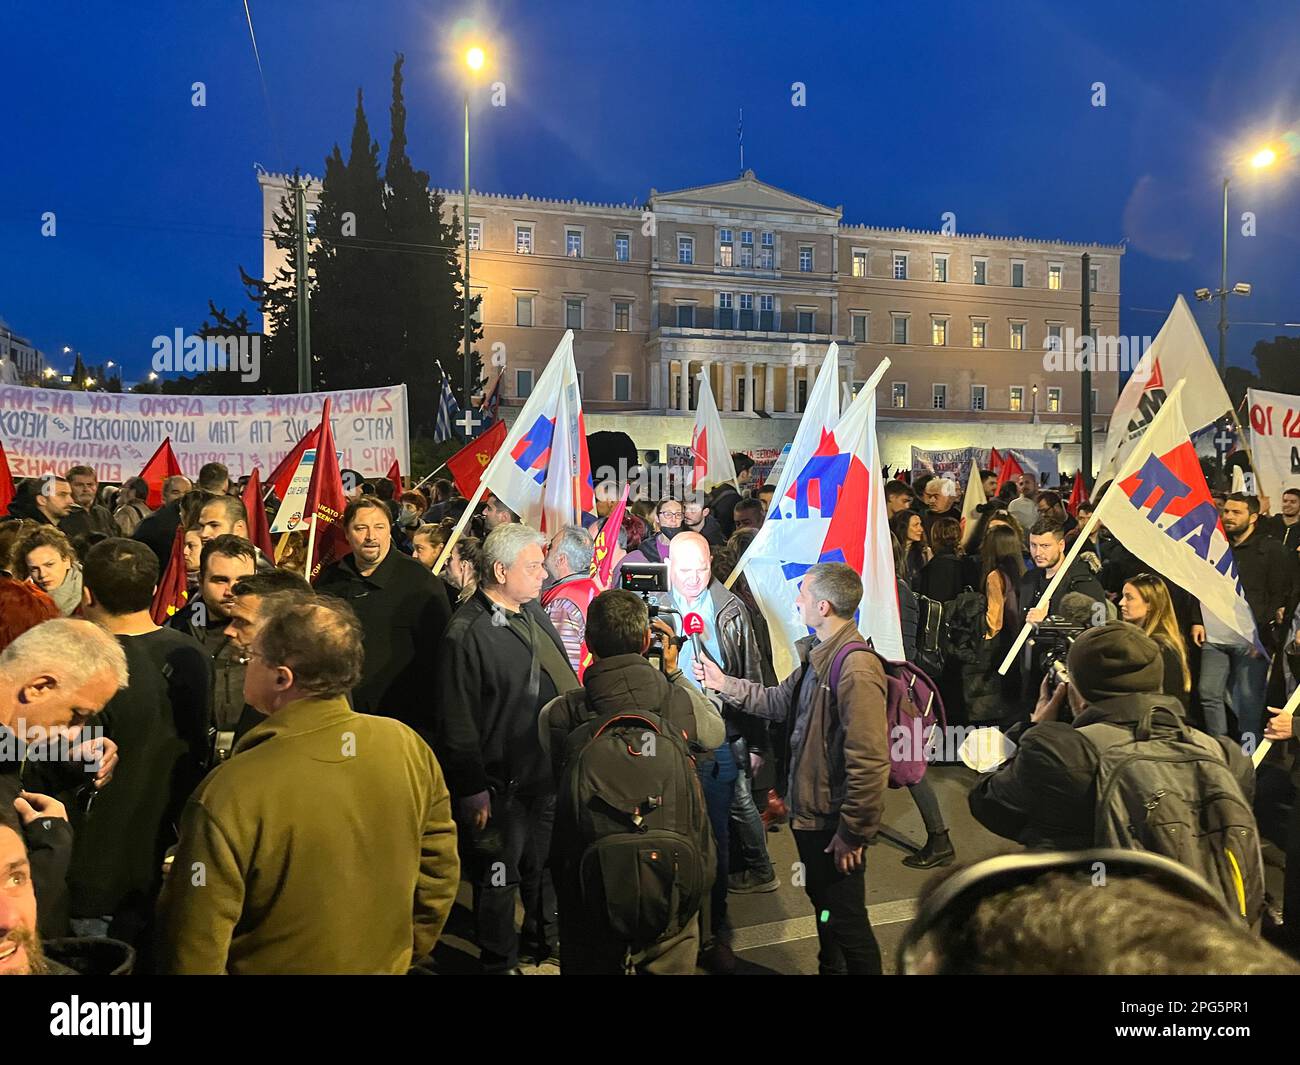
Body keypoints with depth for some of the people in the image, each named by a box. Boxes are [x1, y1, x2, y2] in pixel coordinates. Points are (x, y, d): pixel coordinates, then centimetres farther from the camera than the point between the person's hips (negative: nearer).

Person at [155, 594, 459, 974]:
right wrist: (407, 950, 10)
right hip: (389, 964, 3)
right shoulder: (410, 748, -17)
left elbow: (195, 951, -21)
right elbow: (440, 874, -5)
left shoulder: (227, 795, -30)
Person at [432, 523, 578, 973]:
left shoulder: (535, 612, 4)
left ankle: (543, 944, 44)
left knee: (545, 868, 23)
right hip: (501, 786, -7)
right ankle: (500, 962, 32)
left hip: (549, 771, 8)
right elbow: (456, 724, -19)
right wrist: (471, 789, -15)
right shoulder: (466, 634, -21)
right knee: (498, 881, 11)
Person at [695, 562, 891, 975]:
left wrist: (853, 833, -23)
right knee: (823, 906, 26)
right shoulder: (818, 654, 5)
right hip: (810, 814, 10)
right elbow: (781, 701, 18)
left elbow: (869, 762, -29)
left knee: (846, 920, 7)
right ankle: (830, 968, 45)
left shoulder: (857, 669, -28)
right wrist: (725, 684, 14)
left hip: (836, 823, -10)